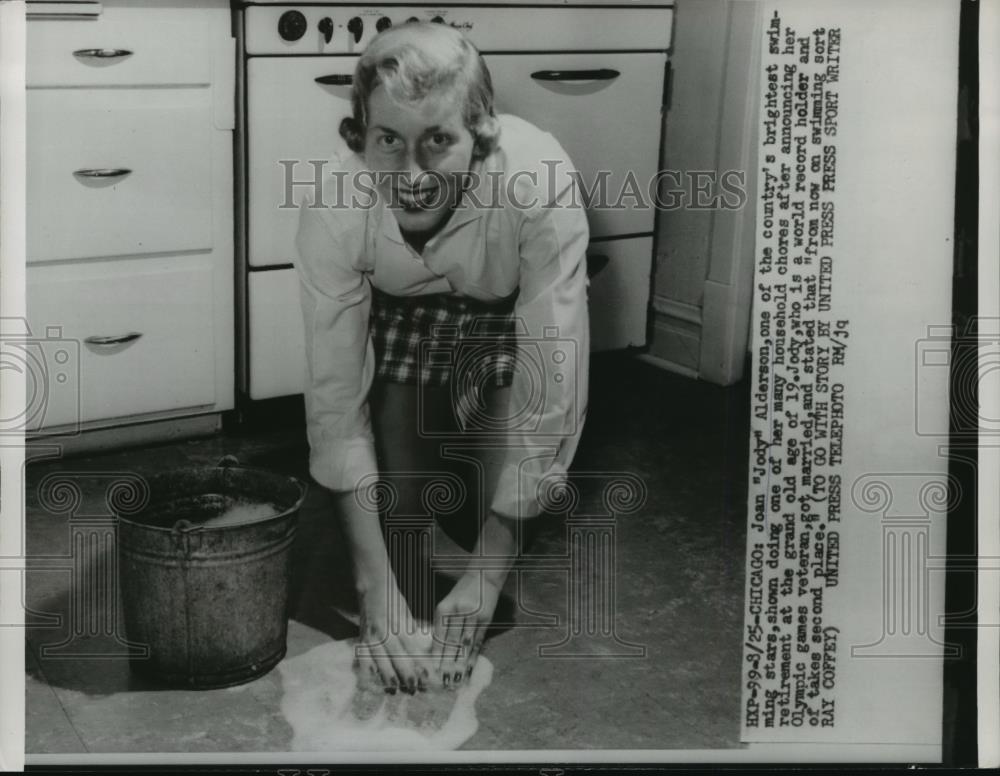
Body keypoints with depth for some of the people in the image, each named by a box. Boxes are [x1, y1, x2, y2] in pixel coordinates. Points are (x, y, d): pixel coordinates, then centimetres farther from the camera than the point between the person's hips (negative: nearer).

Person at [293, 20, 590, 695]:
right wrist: (374, 584, -32)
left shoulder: (539, 185, -41)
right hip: (403, 308, 1)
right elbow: (335, 394, -28)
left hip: (512, 311, -1)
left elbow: (552, 392, -37)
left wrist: (487, 574, -36)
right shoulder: (333, 210, -34)